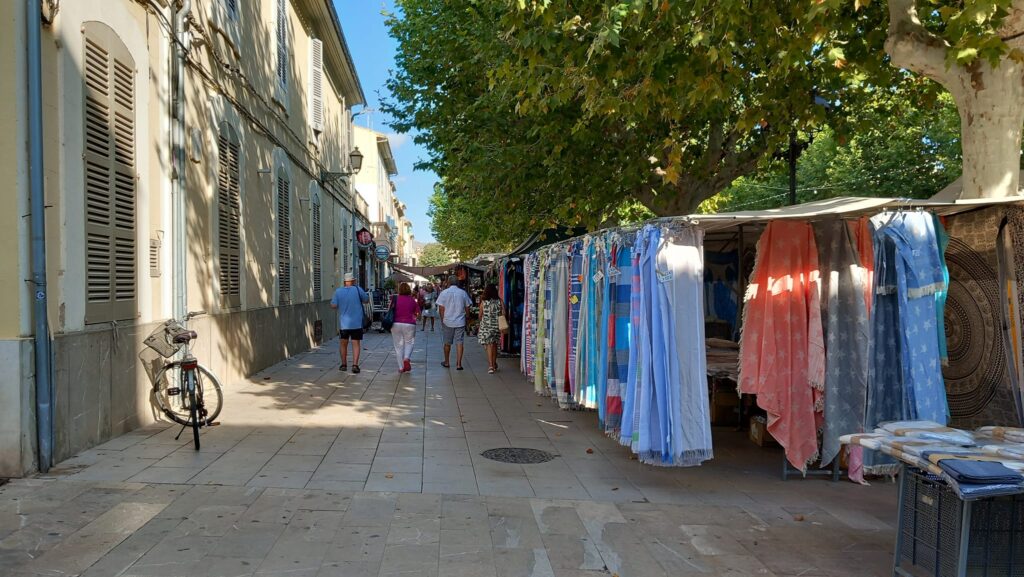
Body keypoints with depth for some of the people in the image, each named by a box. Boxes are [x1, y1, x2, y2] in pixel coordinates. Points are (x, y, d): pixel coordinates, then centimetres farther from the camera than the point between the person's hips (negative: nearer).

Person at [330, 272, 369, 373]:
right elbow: (367, 300, 5)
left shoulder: (338, 291, -3)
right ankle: (355, 365, -10)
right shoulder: (357, 289, -6)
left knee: (343, 344, 17)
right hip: (356, 323, -2)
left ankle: (344, 364, 23)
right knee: (356, 344, 1)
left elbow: (333, 306, -6)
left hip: (343, 323, 2)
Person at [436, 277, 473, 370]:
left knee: (447, 343, 13)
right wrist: (467, 318, 18)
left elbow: (441, 308, -5)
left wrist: (442, 320, 4)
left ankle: (446, 362, 26)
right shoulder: (463, 293, 1)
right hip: (460, 322, 0)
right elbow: (467, 308, 5)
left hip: (447, 322, 0)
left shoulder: (444, 293, -4)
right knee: (459, 343, 0)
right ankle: (459, 364, -5)